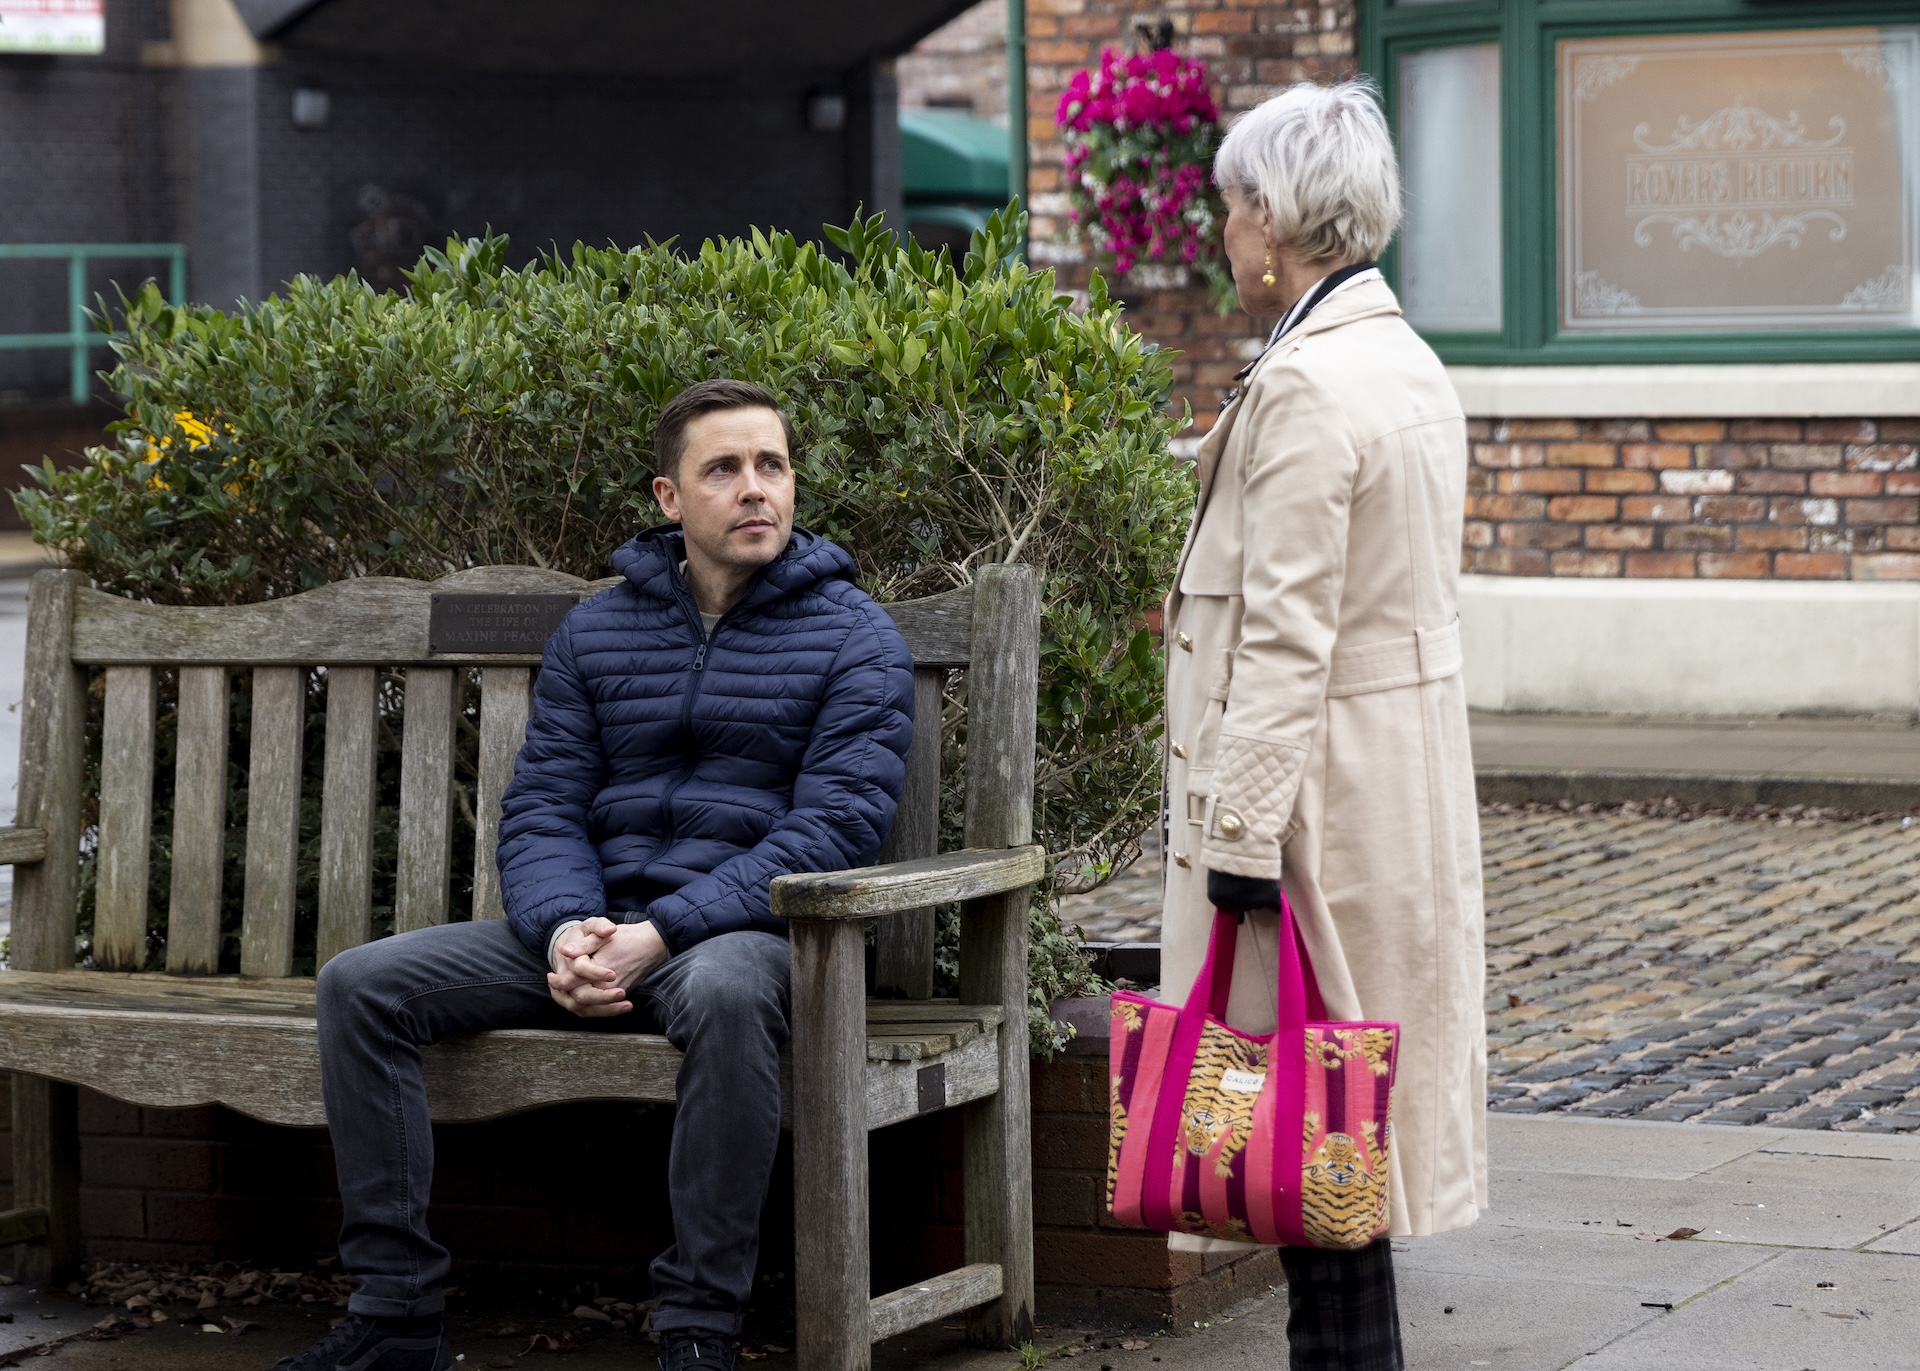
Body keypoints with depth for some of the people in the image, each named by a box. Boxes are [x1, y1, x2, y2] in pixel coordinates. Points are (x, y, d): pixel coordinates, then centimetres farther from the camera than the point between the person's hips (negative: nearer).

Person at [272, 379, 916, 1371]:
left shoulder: (853, 638, 1)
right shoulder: (594, 634, 14)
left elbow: (831, 829, -10)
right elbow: (541, 809, 9)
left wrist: (657, 936, -20)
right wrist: (566, 931, -15)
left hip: (741, 929, -5)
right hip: (594, 926, 5)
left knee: (724, 991, -42)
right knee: (360, 985, -13)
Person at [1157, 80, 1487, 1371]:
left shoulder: (1302, 386, -18)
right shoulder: (1410, 363, 12)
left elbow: (1285, 638, -21)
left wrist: (1242, 833, -20)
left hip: (1321, 778, -10)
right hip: (1411, 768, 10)